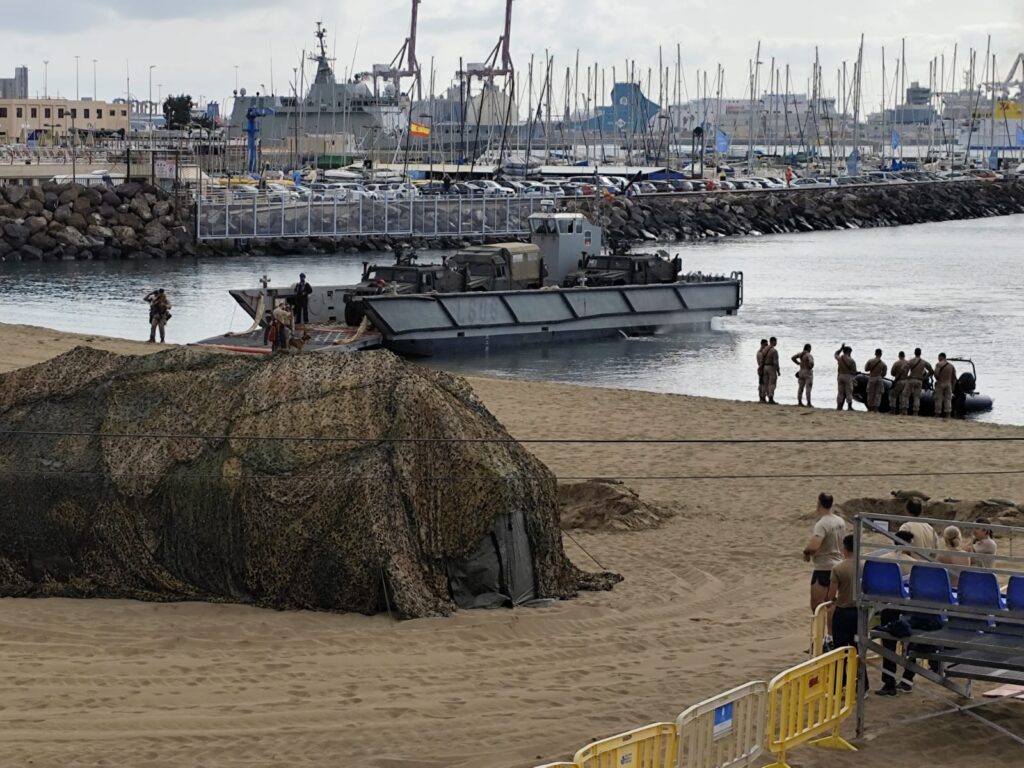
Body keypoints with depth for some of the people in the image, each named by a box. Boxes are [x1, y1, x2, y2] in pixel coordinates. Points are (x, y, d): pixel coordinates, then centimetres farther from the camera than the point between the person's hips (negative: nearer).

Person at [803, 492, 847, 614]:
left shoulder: (822, 524, -21)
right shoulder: (840, 521, 6)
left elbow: (813, 546, -34)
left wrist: (806, 552, -12)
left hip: (823, 569, -9)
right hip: (837, 566, 9)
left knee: (816, 606, -5)